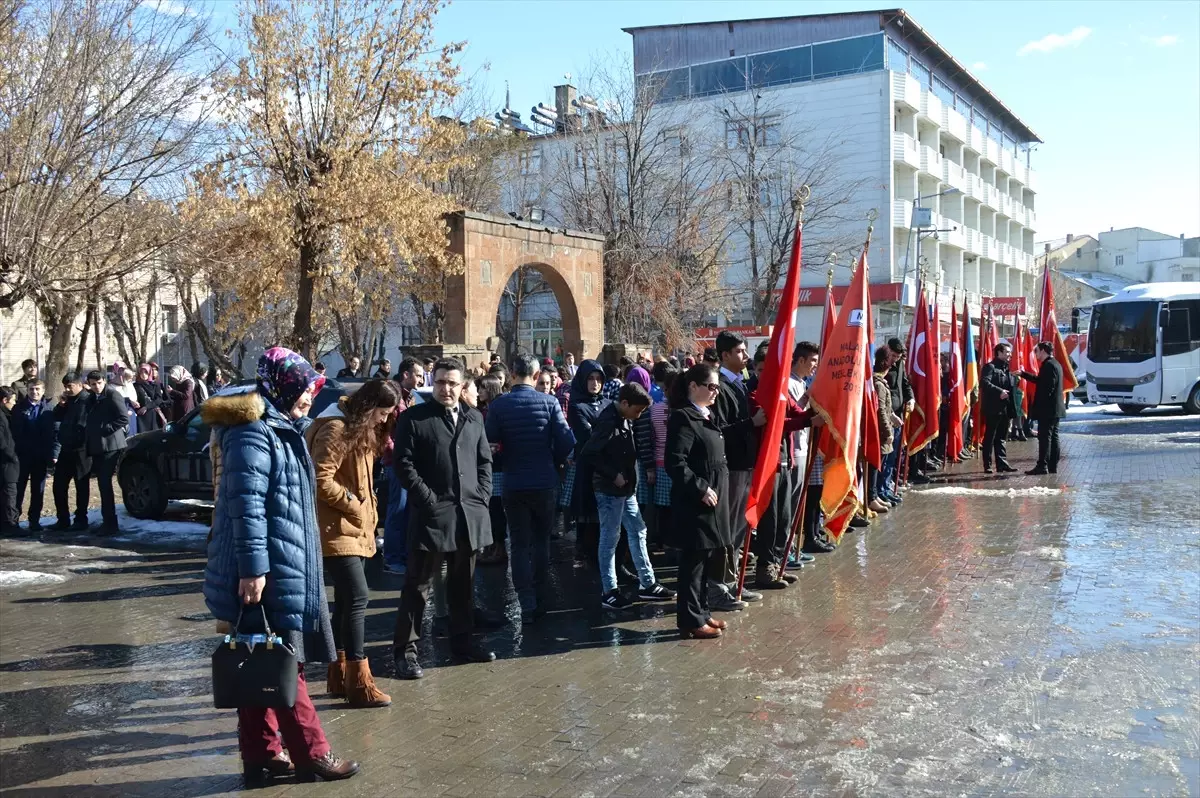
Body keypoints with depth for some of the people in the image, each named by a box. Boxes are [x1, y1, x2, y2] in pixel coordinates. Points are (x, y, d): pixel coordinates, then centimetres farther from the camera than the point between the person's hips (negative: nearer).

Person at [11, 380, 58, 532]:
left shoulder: (50, 408, -1)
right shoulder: (19, 408, 2)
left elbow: (55, 432, -3)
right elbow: (13, 431, 0)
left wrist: (54, 454, -10)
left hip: (41, 456, 0)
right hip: (22, 455, 0)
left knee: (38, 490, 8)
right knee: (18, 488, 4)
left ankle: (34, 520, 15)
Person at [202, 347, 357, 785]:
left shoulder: (281, 428, 17)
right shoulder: (253, 433, -16)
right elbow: (247, 506, -23)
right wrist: (252, 568, -25)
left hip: (283, 568, 10)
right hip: (266, 572, -10)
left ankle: (263, 756, 23)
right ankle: (312, 755, 9)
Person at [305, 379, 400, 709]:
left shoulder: (363, 431, 14)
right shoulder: (336, 430, -17)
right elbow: (321, 481, -22)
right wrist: (354, 504, -14)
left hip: (356, 528, 10)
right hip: (337, 529, -10)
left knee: (347, 600, 13)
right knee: (357, 597, -12)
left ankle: (339, 673, 22)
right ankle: (358, 682, -6)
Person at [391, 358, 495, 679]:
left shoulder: (474, 418, 14)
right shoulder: (413, 418, -2)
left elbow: (485, 461, 16)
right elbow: (404, 464, -8)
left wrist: (482, 496, 2)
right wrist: (429, 500, -13)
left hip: (470, 514, 5)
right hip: (431, 514, -5)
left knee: (464, 584, 14)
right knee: (418, 585, 0)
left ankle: (462, 642, 27)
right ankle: (405, 650, 8)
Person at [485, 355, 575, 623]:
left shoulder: (497, 405, -9)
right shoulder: (549, 402, -8)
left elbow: (490, 445, -8)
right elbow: (567, 442, -12)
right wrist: (553, 462, 7)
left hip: (514, 485, -1)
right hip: (545, 483, 1)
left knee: (520, 545, 7)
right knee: (541, 541, 17)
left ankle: (527, 605, 3)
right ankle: (540, 599, 24)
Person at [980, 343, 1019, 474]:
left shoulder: (1007, 368, 19)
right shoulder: (990, 367, -6)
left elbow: (1011, 389, 18)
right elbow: (984, 382, -22)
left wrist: (1012, 409, 11)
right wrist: (999, 391, -29)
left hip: (1005, 409, 8)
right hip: (993, 409, -8)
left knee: (1002, 438, 11)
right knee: (989, 438, 0)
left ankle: (1002, 463, 15)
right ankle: (987, 465, 4)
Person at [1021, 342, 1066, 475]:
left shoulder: (1049, 365, -15)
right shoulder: (1055, 364, 16)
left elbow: (1047, 387, -22)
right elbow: (1039, 380, 26)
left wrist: (1038, 406, -21)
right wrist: (1023, 374, 31)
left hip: (1047, 409, -10)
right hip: (1055, 408, 10)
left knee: (1045, 437, -9)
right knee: (1053, 437, 10)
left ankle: (1042, 466, -9)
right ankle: (1053, 466, 13)